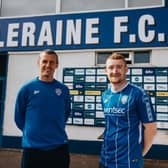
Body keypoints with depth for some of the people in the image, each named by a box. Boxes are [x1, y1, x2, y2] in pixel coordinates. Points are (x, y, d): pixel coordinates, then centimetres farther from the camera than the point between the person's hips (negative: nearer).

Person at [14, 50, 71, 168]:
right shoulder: (27, 88, -5)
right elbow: (19, 117, 4)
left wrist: (56, 130, 8)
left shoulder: (64, 89, 1)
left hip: (60, 147, 2)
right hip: (32, 148, -2)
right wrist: (32, 132, 5)